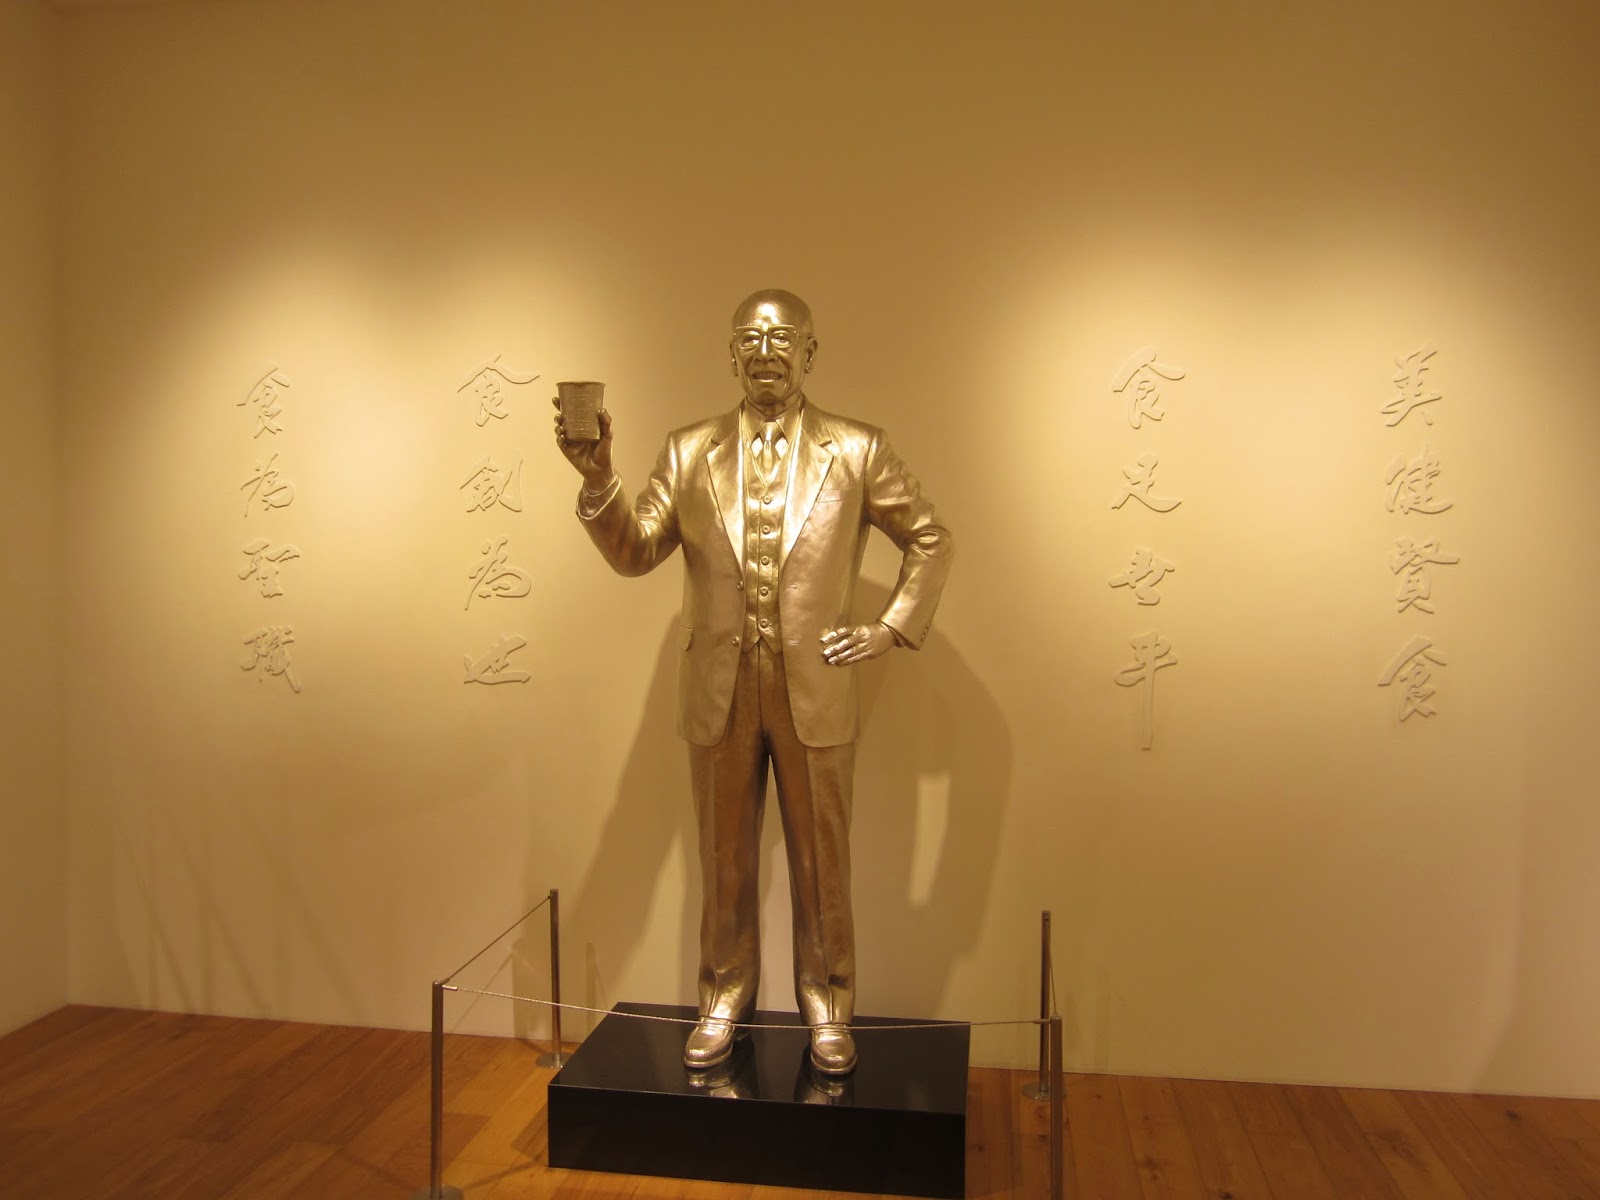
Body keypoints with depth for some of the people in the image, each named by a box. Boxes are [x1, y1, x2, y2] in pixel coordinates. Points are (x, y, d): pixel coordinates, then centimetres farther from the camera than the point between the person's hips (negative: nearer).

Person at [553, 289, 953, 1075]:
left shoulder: (857, 451, 1)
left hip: (816, 693, -1)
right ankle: (725, 997, 33)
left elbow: (930, 540, 7)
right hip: (719, 694, 2)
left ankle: (827, 1004, 31)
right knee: (724, 861, 14)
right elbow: (634, 553, 1)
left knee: (821, 863, 11)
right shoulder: (689, 451, 5)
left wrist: (892, 628, -2)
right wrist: (598, 481, -15)